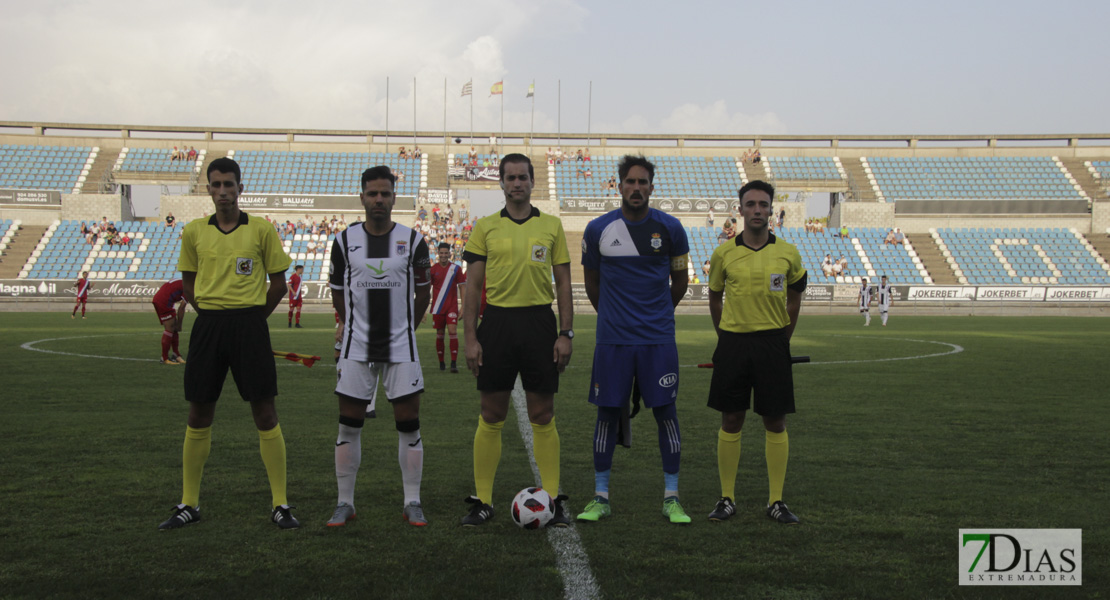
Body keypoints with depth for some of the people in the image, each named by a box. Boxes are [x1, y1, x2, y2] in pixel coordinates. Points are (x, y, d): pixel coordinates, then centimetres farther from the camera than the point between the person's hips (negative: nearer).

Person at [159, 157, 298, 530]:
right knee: (199, 415, 6)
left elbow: (278, 283, 5)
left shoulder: (261, 230, -1)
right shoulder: (194, 231, 6)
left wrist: (252, 317, 5)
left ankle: (280, 505, 4)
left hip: (250, 324, -2)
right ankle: (189, 504, 18)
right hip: (207, 324, 2)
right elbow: (188, 283, 16)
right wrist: (213, 314, 9)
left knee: (265, 412, -3)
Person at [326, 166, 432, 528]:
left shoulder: (412, 241, 1)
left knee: (409, 426, 0)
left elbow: (422, 293, 10)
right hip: (356, 347, 1)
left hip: (401, 347, -1)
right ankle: (345, 503, 13)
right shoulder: (345, 241, 3)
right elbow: (338, 292, 13)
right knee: (349, 426, 3)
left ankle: (412, 503, 10)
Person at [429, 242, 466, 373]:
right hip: (437, 308, 2)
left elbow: (463, 287, 4)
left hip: (452, 307, -1)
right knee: (440, 334, 6)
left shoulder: (456, 268, 1)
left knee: (452, 331, -14)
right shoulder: (433, 269, 3)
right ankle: (441, 362, 18)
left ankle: (454, 363, -15)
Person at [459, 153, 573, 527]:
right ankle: (482, 501, 11)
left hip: (540, 321, 0)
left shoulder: (551, 226, 8)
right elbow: (473, 284, 4)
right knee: (491, 417, 3)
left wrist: (566, 333, -1)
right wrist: (470, 338, -3)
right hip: (497, 322, 0)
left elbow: (563, 282, 8)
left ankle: (552, 500, 11)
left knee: (543, 417, 3)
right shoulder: (486, 227, 6)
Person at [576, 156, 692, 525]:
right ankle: (600, 497, 14)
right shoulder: (598, 229, 0)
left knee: (665, 412, 1)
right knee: (608, 414, 3)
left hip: (659, 338, 0)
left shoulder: (670, 228, 0)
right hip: (612, 340, 0)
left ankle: (671, 498, 10)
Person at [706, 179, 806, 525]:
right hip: (733, 343, 0)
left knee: (776, 422, 2)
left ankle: (776, 501, 11)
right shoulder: (724, 254, 0)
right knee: (731, 421, 4)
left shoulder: (788, 253, 0)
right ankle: (727, 499, 13)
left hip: (772, 344, 0)